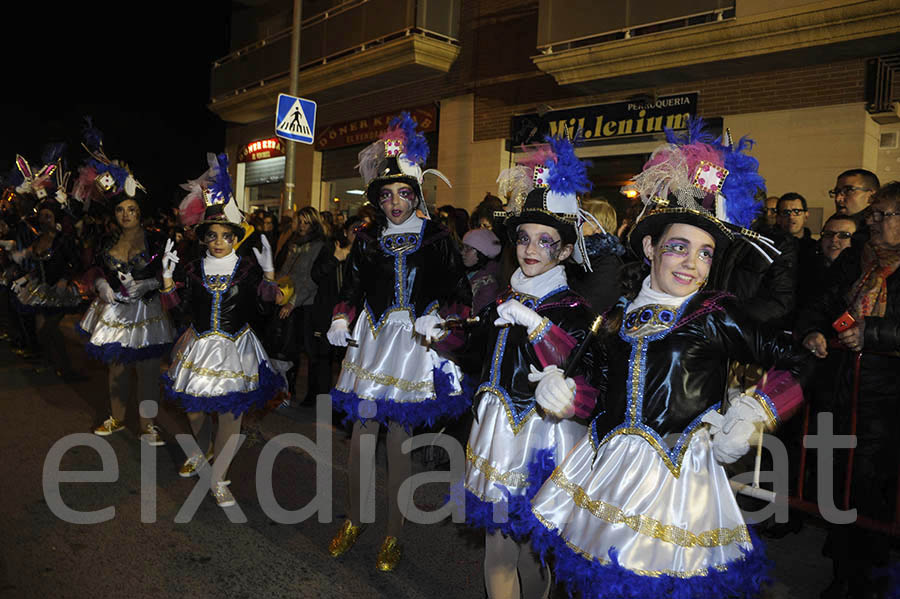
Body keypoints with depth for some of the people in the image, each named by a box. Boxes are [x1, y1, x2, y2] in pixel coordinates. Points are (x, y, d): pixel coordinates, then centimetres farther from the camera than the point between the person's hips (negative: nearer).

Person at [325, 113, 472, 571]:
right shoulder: (367, 239, 8)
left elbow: (459, 293, 1)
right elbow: (351, 288, 11)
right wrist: (342, 321, -5)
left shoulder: (437, 239, 0)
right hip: (373, 339, 3)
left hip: (416, 342, -2)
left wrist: (444, 324, -14)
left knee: (400, 438, 2)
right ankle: (353, 521, 26)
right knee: (362, 432, 5)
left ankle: (393, 534, 18)